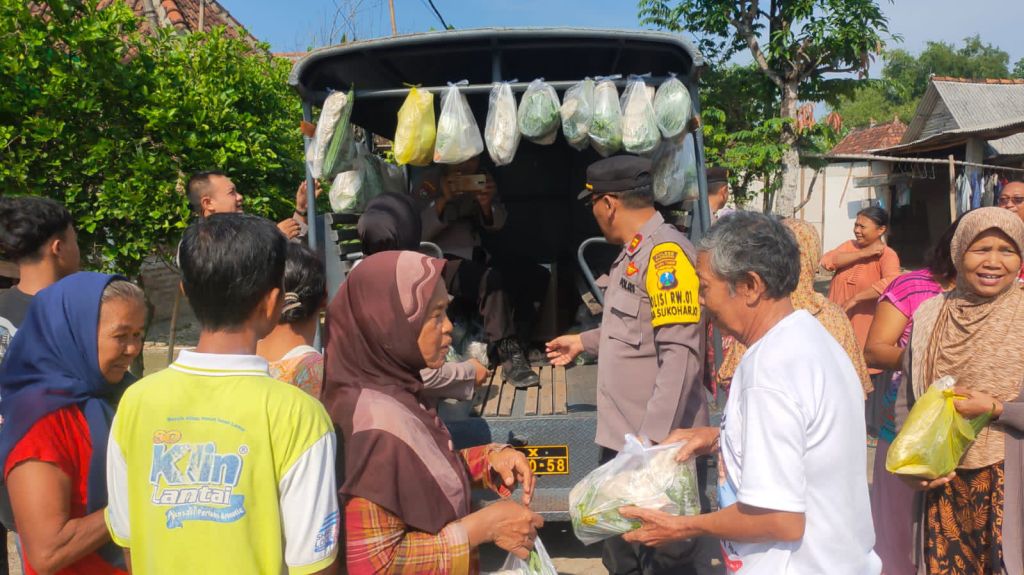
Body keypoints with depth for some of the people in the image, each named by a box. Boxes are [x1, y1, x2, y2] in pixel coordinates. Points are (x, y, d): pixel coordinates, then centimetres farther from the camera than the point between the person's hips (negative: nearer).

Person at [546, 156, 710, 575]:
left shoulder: (665, 251, -18)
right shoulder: (633, 252, 13)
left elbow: (680, 354, -25)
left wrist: (652, 438, -28)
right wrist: (585, 341, 34)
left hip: (657, 444, -9)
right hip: (622, 437, 10)